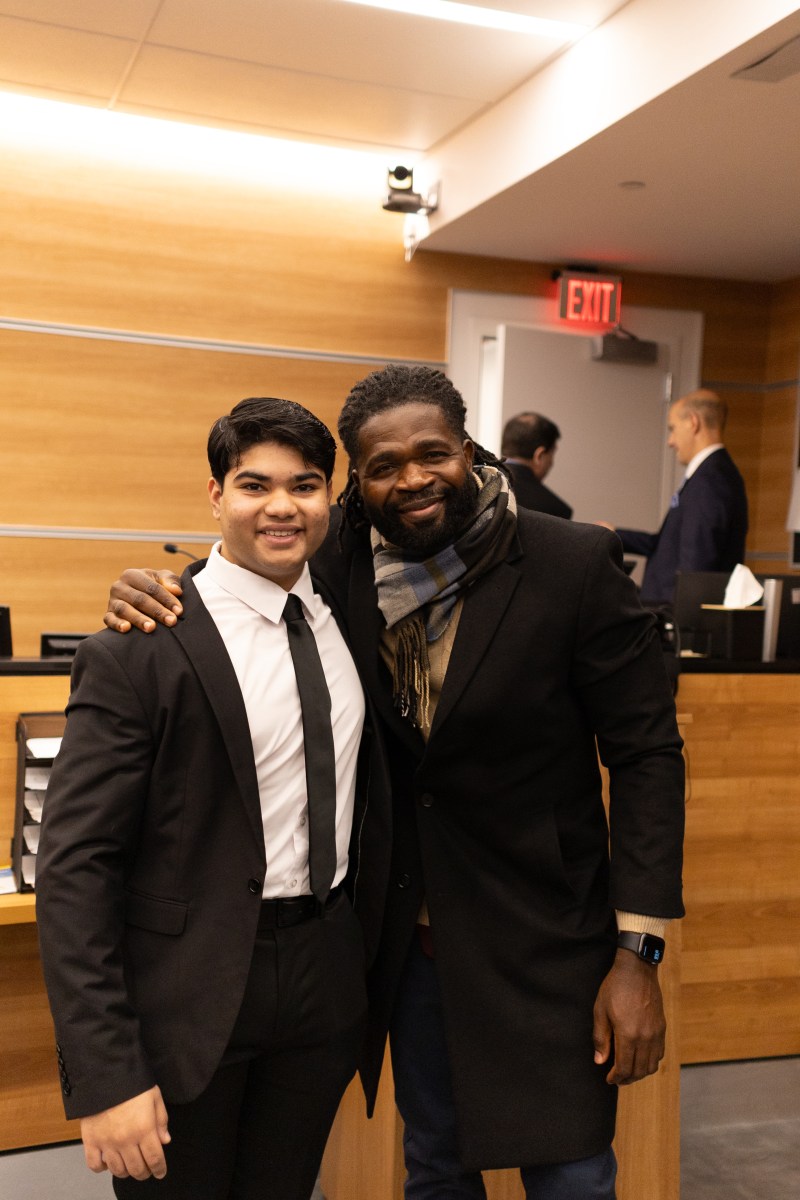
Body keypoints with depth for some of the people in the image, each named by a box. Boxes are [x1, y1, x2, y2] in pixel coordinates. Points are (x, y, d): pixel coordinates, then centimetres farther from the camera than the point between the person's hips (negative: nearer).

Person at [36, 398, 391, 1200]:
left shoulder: (347, 615, 3)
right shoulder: (136, 656, -16)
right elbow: (72, 870, -16)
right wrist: (105, 1076, -19)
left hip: (326, 977, 6)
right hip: (187, 999, -5)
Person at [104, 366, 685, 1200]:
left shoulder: (575, 565, -15)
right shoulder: (340, 566, -6)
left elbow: (644, 753, -12)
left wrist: (637, 951, -15)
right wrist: (148, 591, -15)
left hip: (541, 937, -3)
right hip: (409, 936, 4)